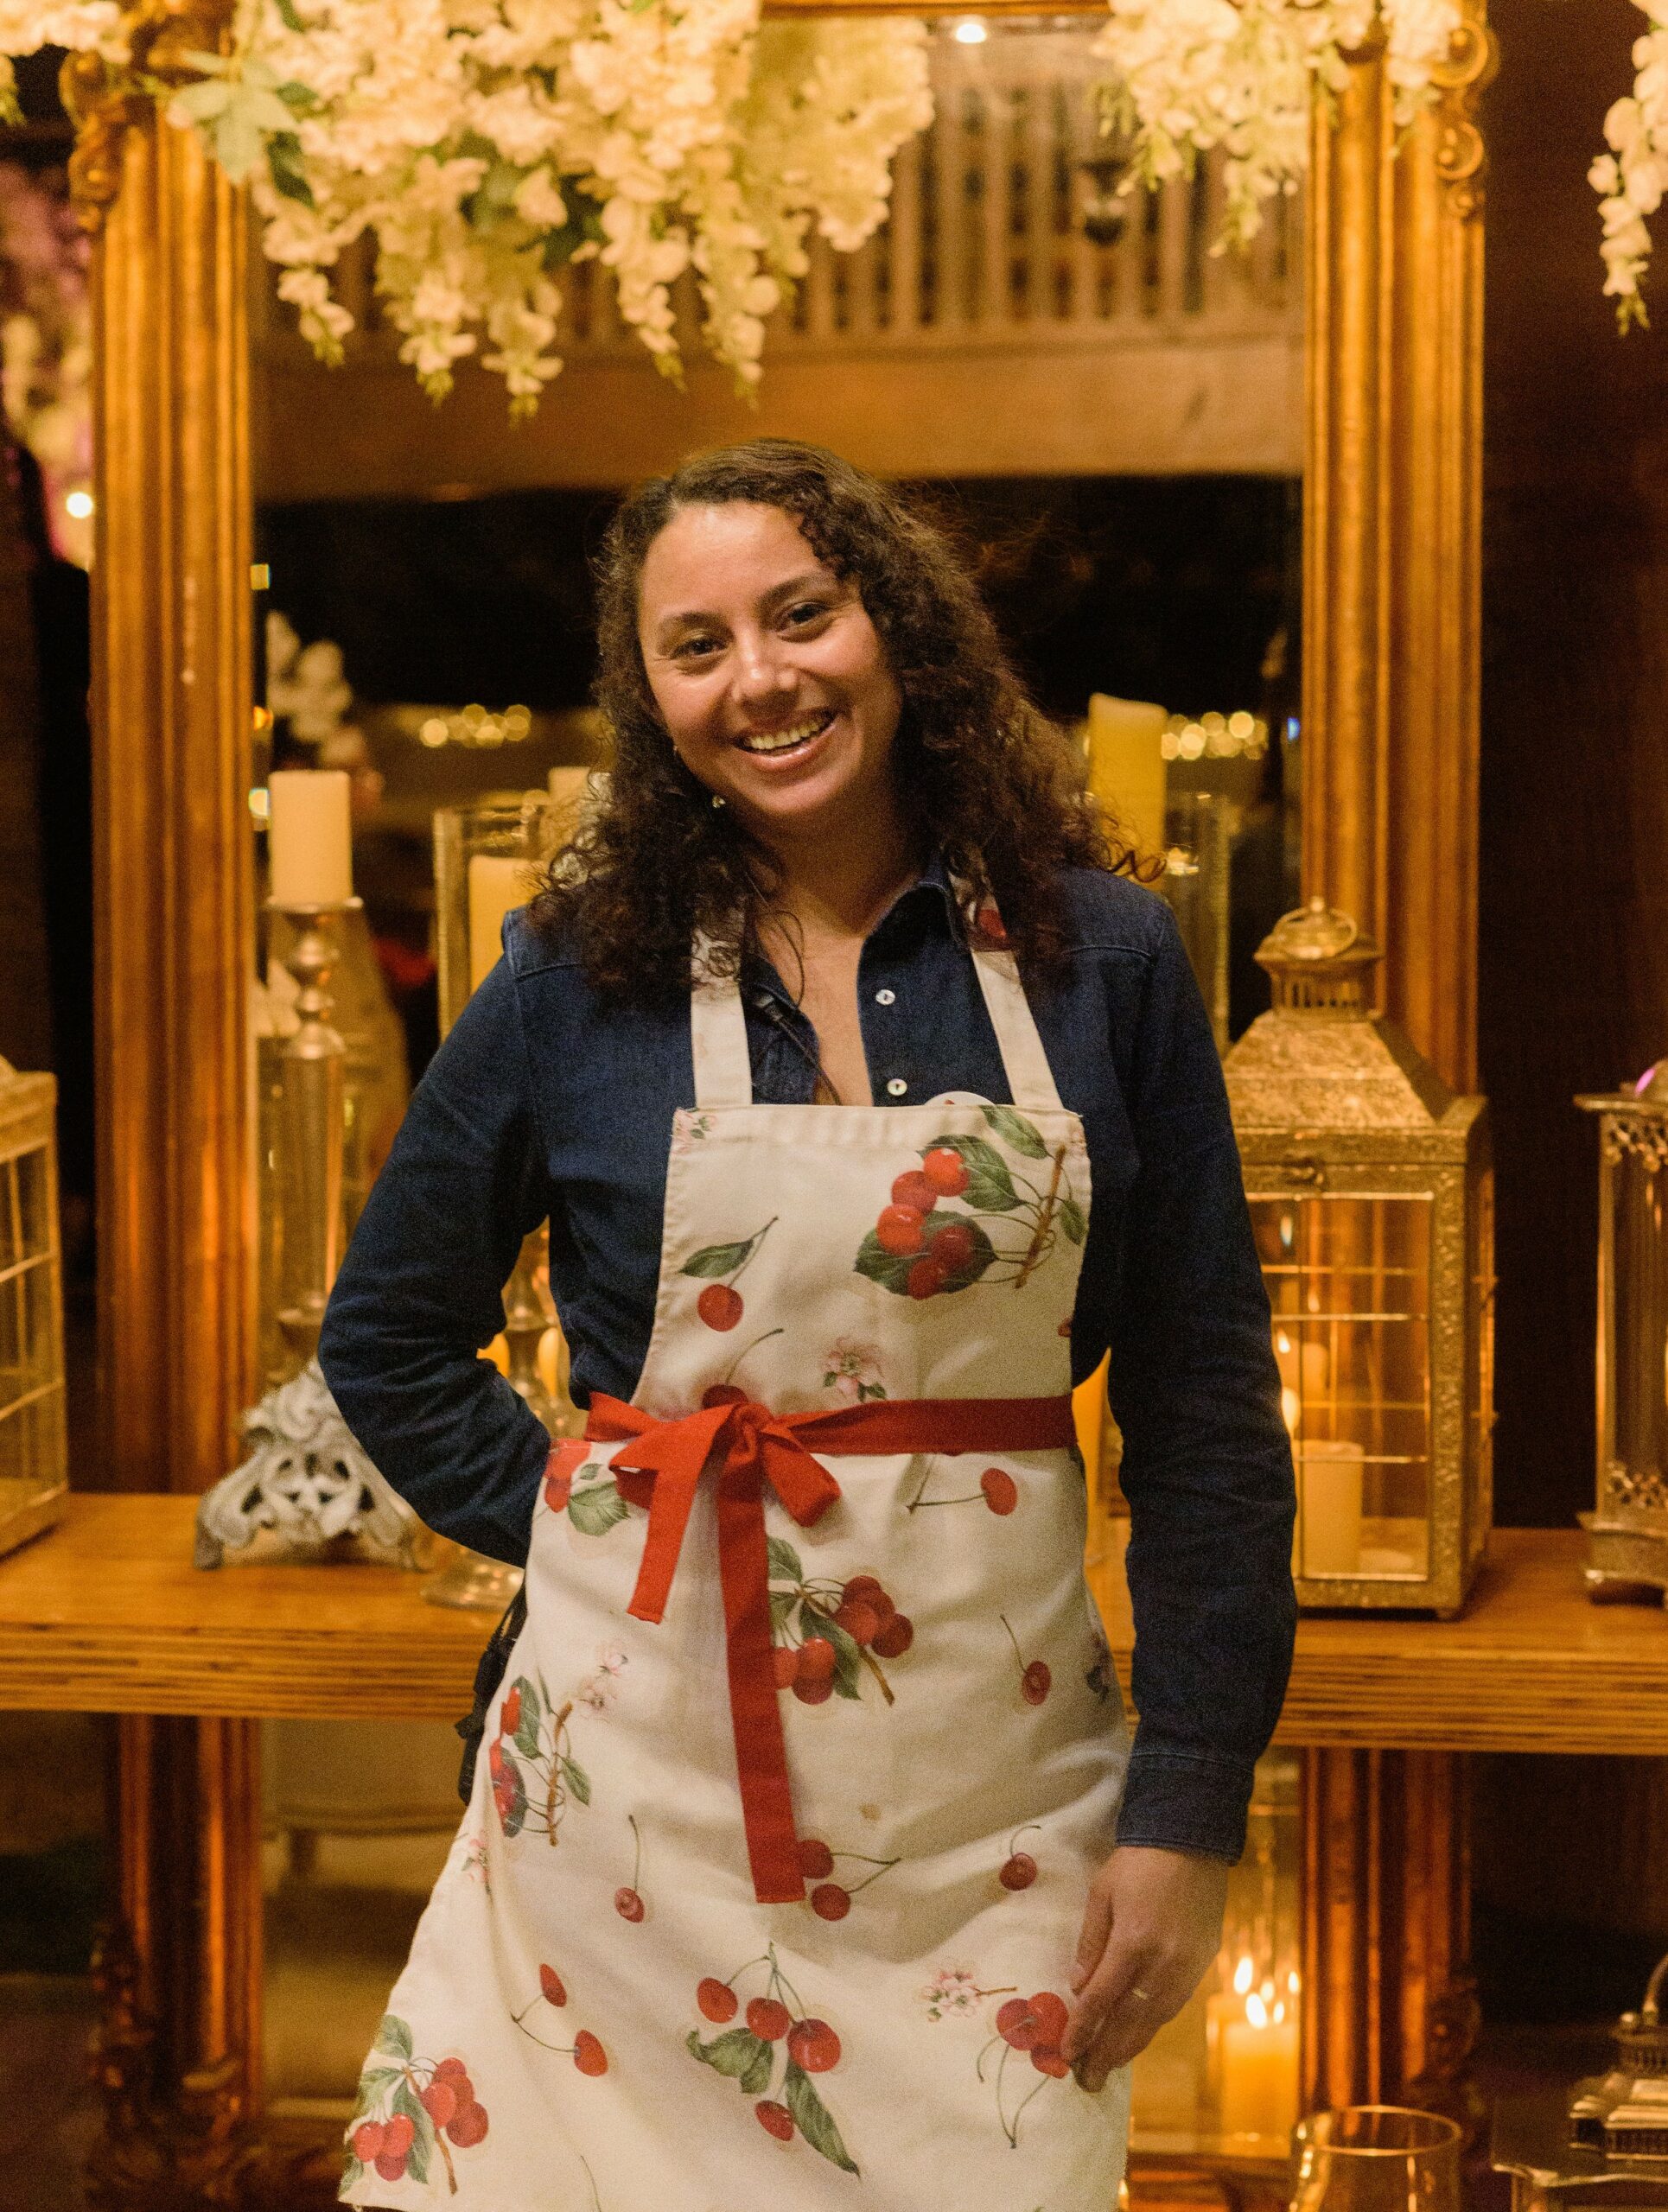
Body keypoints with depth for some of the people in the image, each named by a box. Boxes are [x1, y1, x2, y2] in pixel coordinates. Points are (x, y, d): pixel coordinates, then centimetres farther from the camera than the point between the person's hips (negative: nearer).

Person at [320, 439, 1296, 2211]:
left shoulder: (1098, 957, 0)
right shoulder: (583, 973, 0)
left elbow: (1205, 1399, 0)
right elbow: (389, 1337, 12)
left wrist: (1189, 1810, -3)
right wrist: (574, 1527, 0)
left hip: (988, 1779, 0)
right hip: (648, 1751, 0)